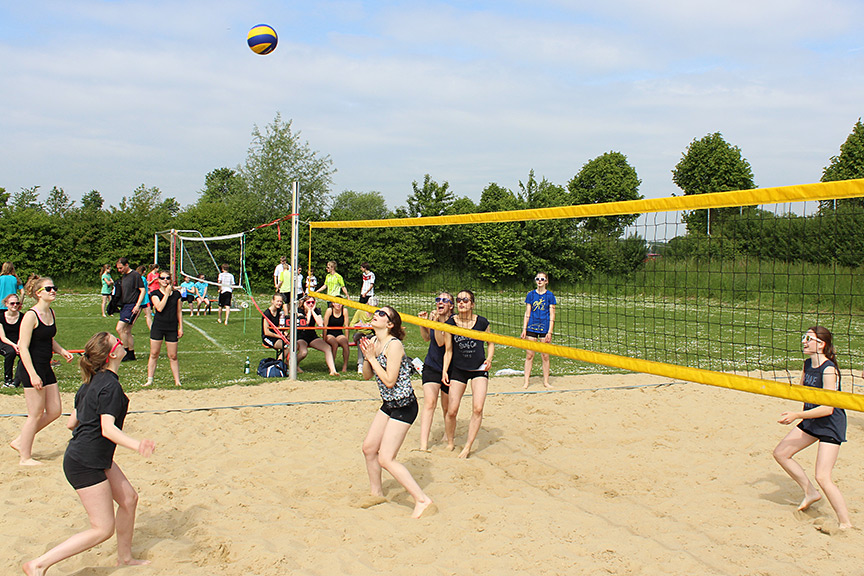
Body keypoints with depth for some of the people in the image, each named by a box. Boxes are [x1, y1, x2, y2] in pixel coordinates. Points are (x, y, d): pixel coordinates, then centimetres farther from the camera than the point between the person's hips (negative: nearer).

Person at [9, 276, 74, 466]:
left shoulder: (51, 313, 9)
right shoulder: (31, 315, -15)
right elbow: (23, 347, -18)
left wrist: (62, 351, 5)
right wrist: (33, 374, -22)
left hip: (46, 368, 9)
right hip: (31, 369, -9)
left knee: (55, 411, 10)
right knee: (36, 415, -1)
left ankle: (20, 441, 26)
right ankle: (25, 457, 13)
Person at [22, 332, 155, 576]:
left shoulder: (91, 383, 8)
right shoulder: (110, 385, -20)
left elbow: (71, 423, 13)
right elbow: (108, 429, -29)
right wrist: (136, 445, -42)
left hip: (98, 459, 10)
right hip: (85, 464, -10)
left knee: (129, 498, 16)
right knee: (103, 529, -3)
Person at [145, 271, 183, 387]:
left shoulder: (176, 294, 6)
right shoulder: (155, 294, 0)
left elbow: (179, 312, 9)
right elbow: (159, 308, -16)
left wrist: (181, 328, 5)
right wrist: (167, 293, -12)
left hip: (172, 328, 1)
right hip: (158, 326, -1)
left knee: (173, 356, 2)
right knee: (154, 354, 3)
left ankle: (177, 381, 9)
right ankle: (149, 380, 12)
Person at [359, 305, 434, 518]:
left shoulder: (393, 345, -20)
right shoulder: (373, 342, 5)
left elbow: (389, 380, -25)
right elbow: (367, 376, 10)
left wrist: (372, 357, -19)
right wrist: (367, 356, -7)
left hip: (404, 406, -9)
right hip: (388, 404, 9)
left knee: (385, 459, -10)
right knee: (369, 447, 16)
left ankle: (422, 500, -5)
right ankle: (377, 493, 36)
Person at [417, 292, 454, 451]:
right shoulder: (432, 315, 1)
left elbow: (441, 342, -24)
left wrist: (436, 322, -28)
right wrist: (422, 323, 1)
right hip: (431, 366, 3)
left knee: (447, 408, 10)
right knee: (429, 402, -14)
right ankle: (423, 445, -19)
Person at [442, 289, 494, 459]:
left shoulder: (482, 322, -6)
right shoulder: (450, 323, -6)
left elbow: (491, 343, 10)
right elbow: (448, 350, 1)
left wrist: (489, 358, -7)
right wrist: (445, 370, -9)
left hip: (479, 369, 0)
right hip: (458, 369, 0)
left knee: (478, 408, -12)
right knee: (451, 411, -3)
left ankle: (468, 446, 2)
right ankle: (450, 443, 22)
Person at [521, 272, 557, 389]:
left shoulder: (550, 295, 1)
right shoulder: (531, 295, 6)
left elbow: (552, 315, -1)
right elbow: (527, 314, 7)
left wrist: (549, 332, -8)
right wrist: (524, 329, 0)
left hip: (544, 328, -1)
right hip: (531, 328, 1)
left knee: (545, 356, 3)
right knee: (529, 355, 1)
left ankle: (546, 382, 14)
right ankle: (526, 382, 6)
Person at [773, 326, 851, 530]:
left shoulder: (829, 370, -23)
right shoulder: (808, 364, 2)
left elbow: (827, 408, -26)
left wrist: (797, 416, -26)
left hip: (831, 425, -9)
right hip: (811, 422, 9)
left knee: (822, 477, -14)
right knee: (780, 453, 9)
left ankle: (846, 524, -1)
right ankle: (810, 492, 25)